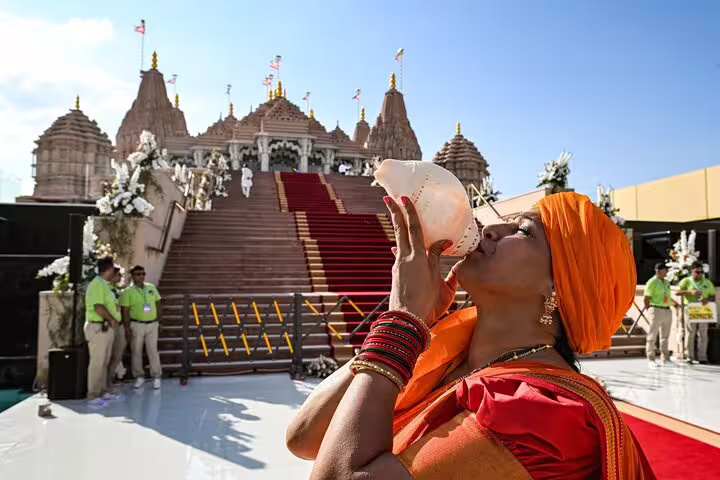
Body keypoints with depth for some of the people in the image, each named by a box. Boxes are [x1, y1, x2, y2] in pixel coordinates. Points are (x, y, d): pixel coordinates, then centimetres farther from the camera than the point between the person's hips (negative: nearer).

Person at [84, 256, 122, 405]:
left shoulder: (104, 284, 15)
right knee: (97, 362, -5)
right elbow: (98, 307, -23)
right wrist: (112, 320, -12)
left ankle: (102, 391, 24)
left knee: (104, 362, 15)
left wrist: (113, 320, 8)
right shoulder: (97, 284, -17)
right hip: (98, 328, -10)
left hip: (107, 328, 10)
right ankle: (93, 395, 2)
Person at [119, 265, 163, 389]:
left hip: (152, 324, 2)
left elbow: (157, 304, 12)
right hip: (136, 325, -2)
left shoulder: (151, 287, 5)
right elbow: (125, 311, -8)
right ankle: (139, 377, 19)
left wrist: (158, 321, 9)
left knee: (152, 350, 3)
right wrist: (127, 328, -11)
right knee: (136, 351, 6)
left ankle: (156, 377, 8)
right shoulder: (128, 292, -7)